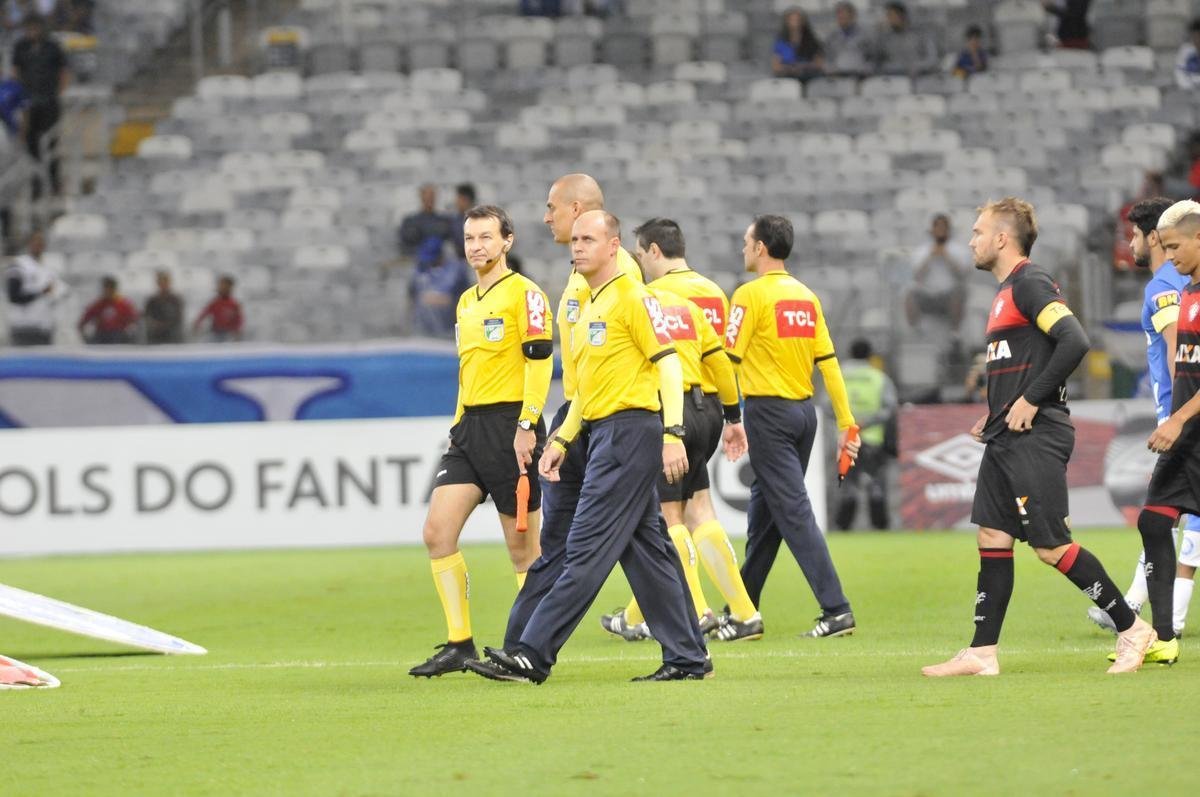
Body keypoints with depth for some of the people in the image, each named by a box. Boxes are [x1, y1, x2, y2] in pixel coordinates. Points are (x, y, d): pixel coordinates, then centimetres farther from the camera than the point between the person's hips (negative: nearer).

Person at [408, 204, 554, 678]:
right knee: (437, 532, -2)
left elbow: (540, 360, -14)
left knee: (523, 547, -2)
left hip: (510, 425, -8)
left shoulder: (523, 293, -7)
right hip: (469, 426, 8)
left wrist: (526, 426, -20)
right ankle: (459, 645, 1)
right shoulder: (466, 303, 18)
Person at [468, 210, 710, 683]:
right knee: (645, 549, 9)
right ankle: (687, 657, 12)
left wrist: (673, 433, -22)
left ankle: (533, 655, -13)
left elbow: (667, 362, -14)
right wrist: (562, 440, 21)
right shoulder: (589, 307, 19)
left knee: (587, 549, -10)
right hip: (604, 433, 10)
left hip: (630, 429, -10)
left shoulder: (632, 297, -9)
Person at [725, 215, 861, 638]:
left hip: (768, 410, -7)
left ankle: (836, 609, -15)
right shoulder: (806, 296, 10)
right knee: (763, 512, 16)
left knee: (793, 512, -8)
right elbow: (828, 361, 8)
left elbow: (729, 360, -12)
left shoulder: (751, 294, -10)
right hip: (804, 411, 7)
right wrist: (846, 422, 10)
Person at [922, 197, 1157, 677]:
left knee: (1051, 546, -8)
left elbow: (1074, 341, -24)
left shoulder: (1031, 285, -12)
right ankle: (982, 654, 6)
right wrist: (996, 415, 17)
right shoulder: (1007, 291, 19)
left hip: (1036, 438, -10)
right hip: (1006, 440, 10)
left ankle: (1131, 629, 1)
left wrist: (1030, 401, -20)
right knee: (992, 537, 6)